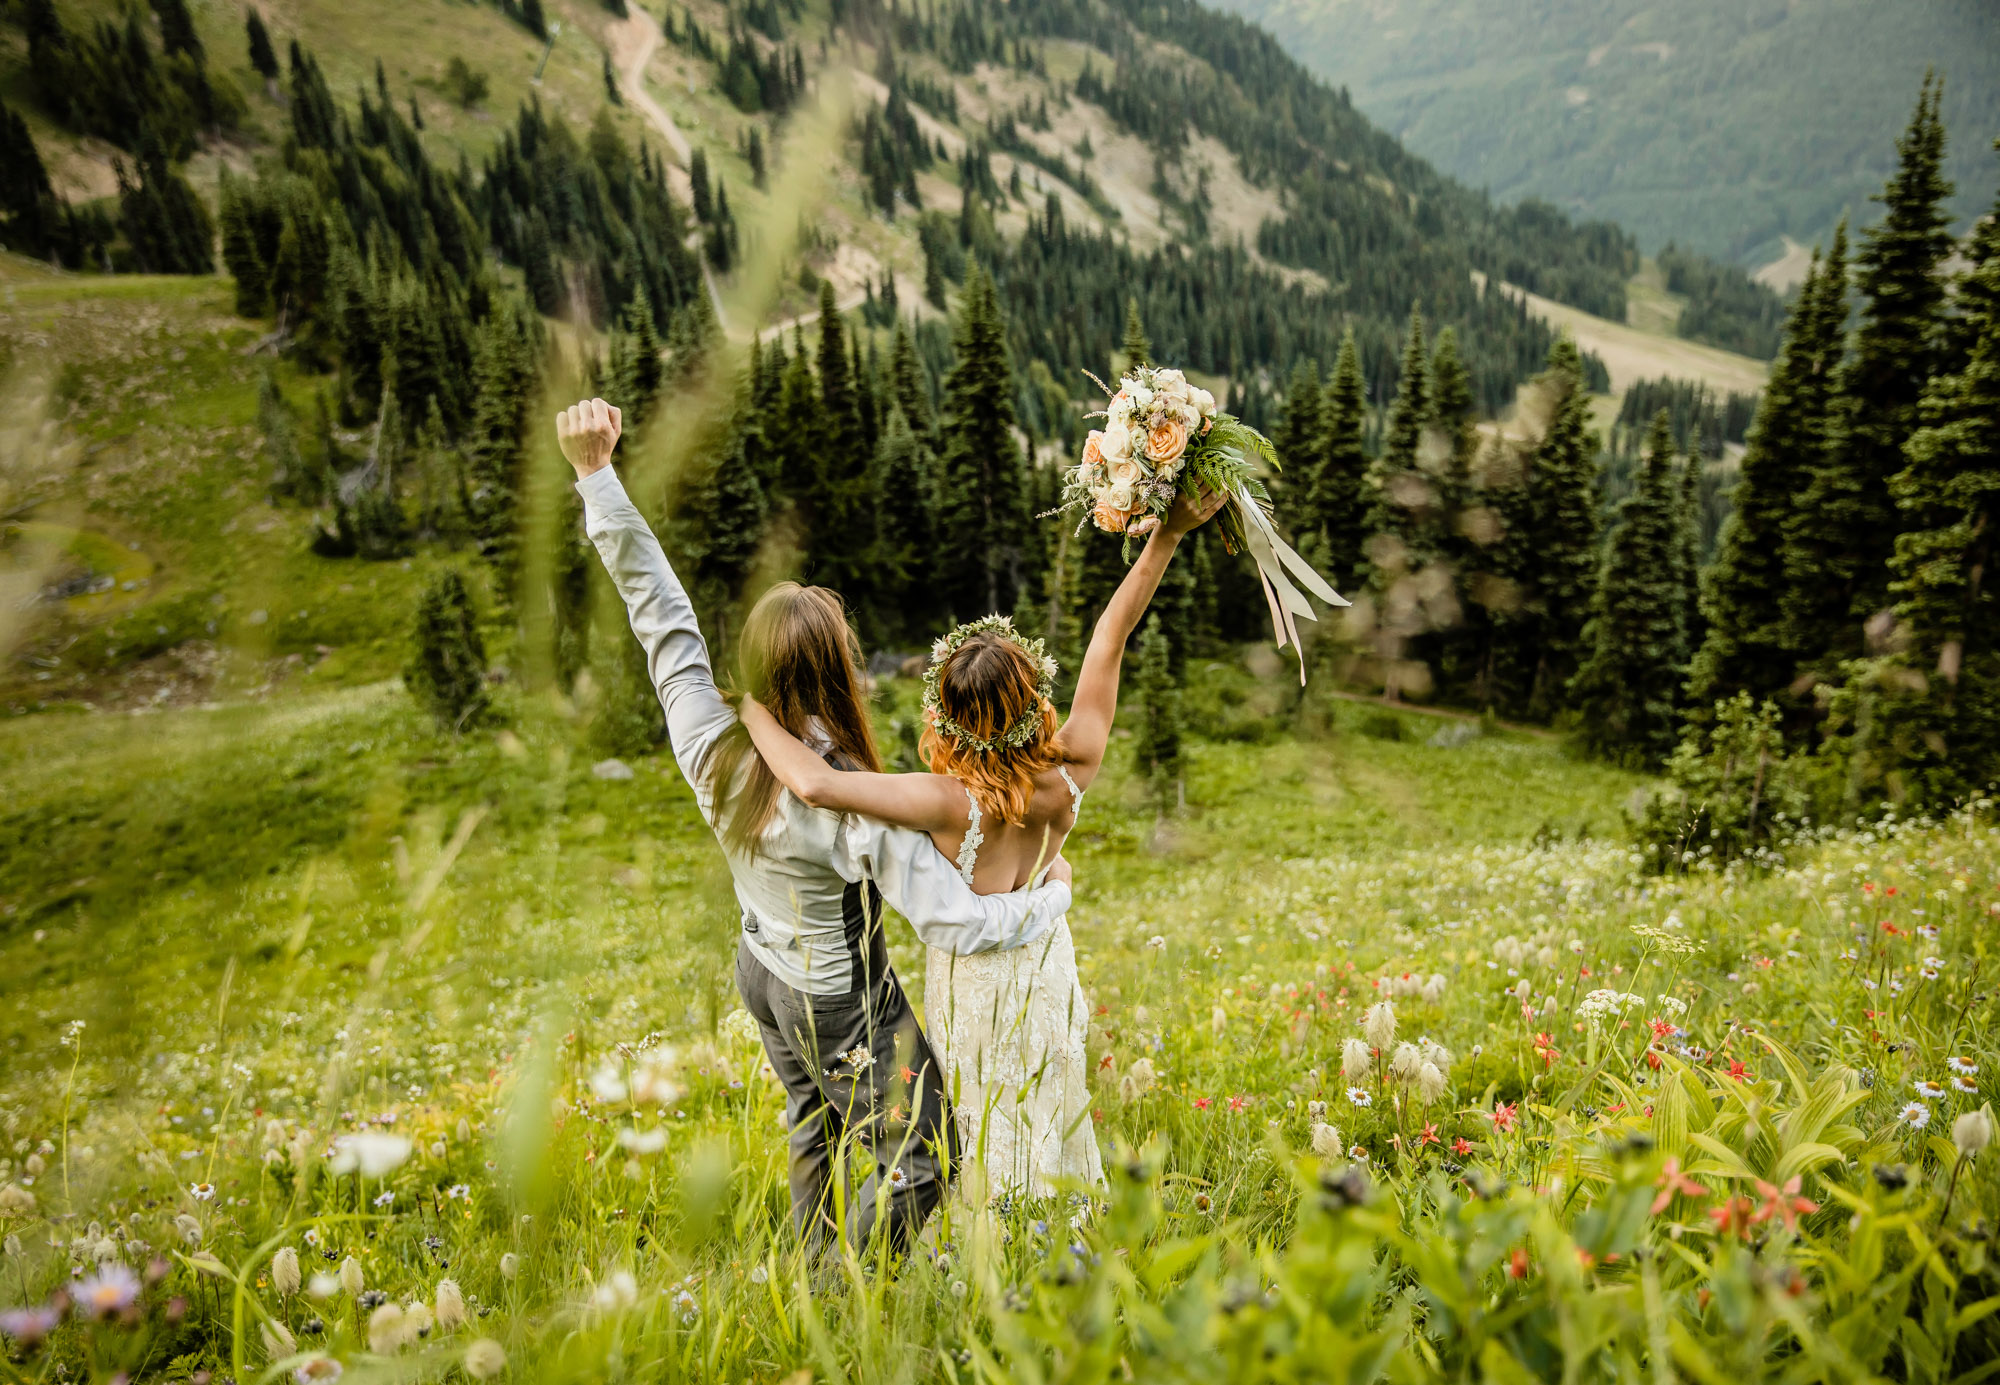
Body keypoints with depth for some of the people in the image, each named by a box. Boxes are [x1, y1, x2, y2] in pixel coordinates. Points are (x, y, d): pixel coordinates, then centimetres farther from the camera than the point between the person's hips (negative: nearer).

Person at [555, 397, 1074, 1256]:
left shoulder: (711, 749, -21)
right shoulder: (853, 805, -36)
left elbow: (660, 611, -13)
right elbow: (955, 926, -33)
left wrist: (595, 475, -9)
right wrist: (1052, 896, -15)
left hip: (760, 971, 7)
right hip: (842, 1004, -7)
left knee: (812, 1120, 31)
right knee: (921, 1164, 15)